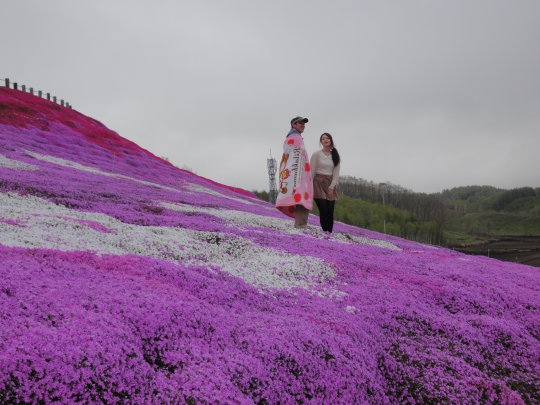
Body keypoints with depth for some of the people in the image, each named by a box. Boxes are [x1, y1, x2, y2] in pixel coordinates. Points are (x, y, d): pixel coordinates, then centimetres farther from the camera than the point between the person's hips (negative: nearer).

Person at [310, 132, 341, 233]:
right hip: (318, 183, -3)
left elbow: (336, 174, 7)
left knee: (330, 211, -5)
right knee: (323, 210, -14)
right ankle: (325, 232, -11)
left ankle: (329, 233, -1)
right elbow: (312, 172, -2)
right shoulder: (316, 154, 2)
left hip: (330, 185, 3)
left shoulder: (336, 157, 11)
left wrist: (331, 187, -5)